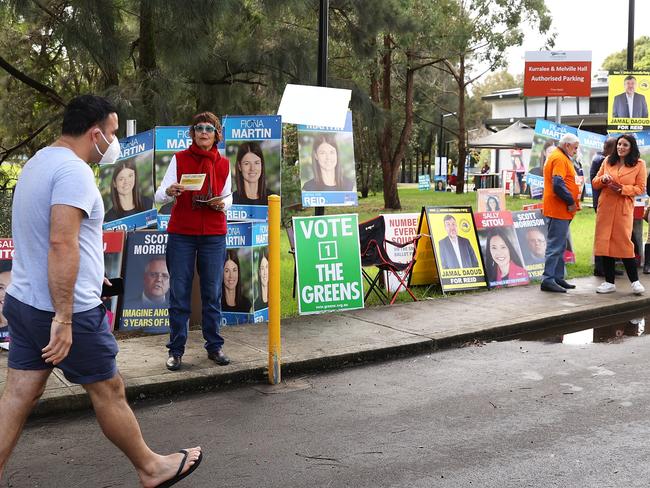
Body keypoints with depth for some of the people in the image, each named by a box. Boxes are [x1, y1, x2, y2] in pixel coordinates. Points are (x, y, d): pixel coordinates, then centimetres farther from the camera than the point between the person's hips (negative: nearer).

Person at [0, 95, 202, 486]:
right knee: (108, 391, 6)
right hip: (67, 310, -9)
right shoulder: (74, 170, -18)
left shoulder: (39, 162, 14)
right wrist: (63, 318, -28)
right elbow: (62, 243, -28)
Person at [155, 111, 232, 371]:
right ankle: (176, 350, 9)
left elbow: (228, 198, 16)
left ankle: (214, 346, 15)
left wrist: (222, 203, -7)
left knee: (212, 293, 5)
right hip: (181, 234, -2)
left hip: (214, 235, 2)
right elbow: (159, 195, -5)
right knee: (179, 293, 0)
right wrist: (169, 192, -28)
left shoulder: (224, 164, 9)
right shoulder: (179, 159, 2)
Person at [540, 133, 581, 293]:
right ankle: (548, 280, -8)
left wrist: (572, 201, 12)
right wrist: (571, 202, -17)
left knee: (560, 246, 16)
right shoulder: (559, 159, -14)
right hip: (558, 211, -11)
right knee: (555, 246, -9)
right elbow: (558, 184, -25)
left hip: (561, 211, 11)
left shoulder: (561, 158, 20)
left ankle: (558, 278, 23)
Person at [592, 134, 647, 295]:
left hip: (624, 209, -4)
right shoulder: (607, 161, 11)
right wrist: (603, 179, -8)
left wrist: (622, 188, -14)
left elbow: (641, 189, -1)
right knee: (605, 243, 3)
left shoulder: (639, 164, 1)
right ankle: (609, 282, 12)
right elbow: (595, 183, 14)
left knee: (624, 244, -6)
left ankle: (635, 281, 7)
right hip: (605, 207, 4)